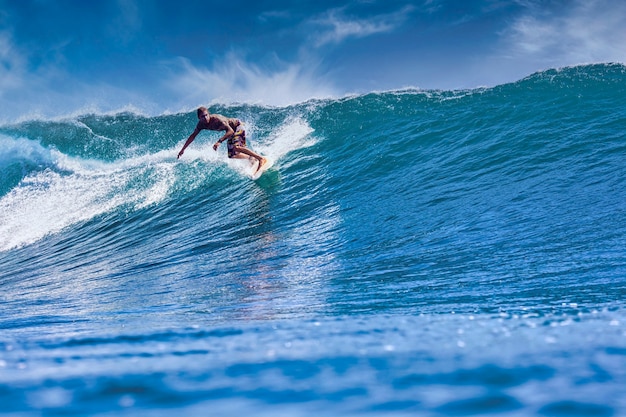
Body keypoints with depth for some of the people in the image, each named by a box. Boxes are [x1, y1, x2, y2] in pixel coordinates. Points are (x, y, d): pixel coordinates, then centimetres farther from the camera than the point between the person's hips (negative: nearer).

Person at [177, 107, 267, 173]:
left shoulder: (216, 119, -34)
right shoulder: (201, 124, -12)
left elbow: (230, 131, -40)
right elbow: (193, 136, 3)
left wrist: (219, 141, -50)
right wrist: (183, 149, 3)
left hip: (237, 126, -8)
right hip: (231, 131, 8)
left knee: (236, 147, -31)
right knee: (232, 155, 1)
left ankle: (261, 158, -32)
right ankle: (252, 158, 14)